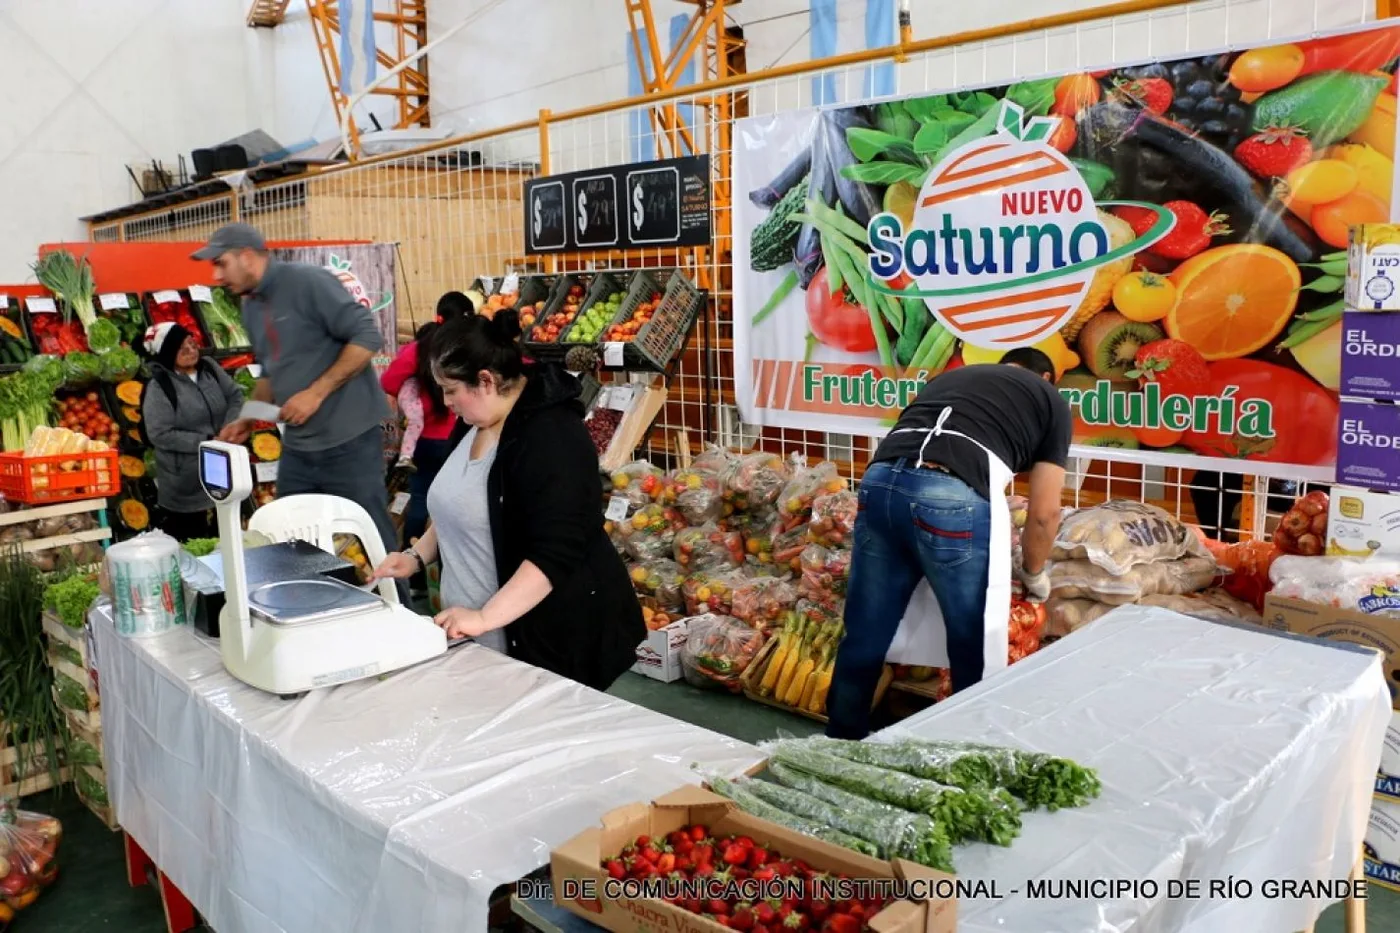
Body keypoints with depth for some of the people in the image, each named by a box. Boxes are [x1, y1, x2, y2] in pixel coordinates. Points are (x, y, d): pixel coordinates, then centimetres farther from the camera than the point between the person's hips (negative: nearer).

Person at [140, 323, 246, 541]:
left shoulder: (210, 368, 2)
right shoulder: (158, 388, -15)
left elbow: (235, 396, 5)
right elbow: (160, 434, -19)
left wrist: (230, 425, -13)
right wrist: (206, 442, -19)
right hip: (185, 481, -6)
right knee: (190, 544, 6)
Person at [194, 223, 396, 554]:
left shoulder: (308, 281, -11)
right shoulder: (251, 306, 14)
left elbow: (367, 337, -17)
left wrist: (316, 393, -19)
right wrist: (248, 420, 10)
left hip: (348, 440, -8)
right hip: (297, 448, 8)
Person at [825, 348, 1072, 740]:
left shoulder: (950, 376, 36)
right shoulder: (1051, 401, 24)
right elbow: (1044, 513, 19)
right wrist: (1033, 573, 36)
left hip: (879, 482, 5)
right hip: (953, 498, -5)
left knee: (864, 638, 20)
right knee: (975, 654, 13)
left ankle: (841, 746, 36)